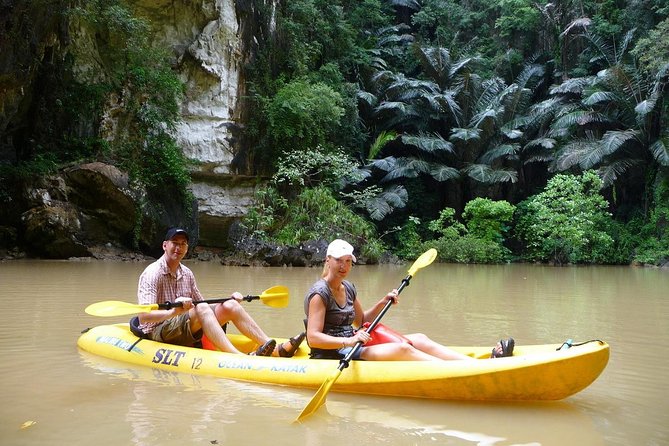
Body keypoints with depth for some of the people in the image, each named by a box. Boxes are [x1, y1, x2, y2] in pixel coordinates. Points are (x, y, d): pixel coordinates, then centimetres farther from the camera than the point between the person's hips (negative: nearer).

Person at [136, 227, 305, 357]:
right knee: (201, 309, -33)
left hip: (185, 331, 7)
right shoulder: (152, 274, -12)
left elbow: (200, 302, 15)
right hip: (157, 332, -7)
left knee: (230, 306, -10)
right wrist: (173, 312, -40)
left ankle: (275, 349, -17)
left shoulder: (186, 273, 12)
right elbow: (143, 317, -23)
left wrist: (230, 299, 1)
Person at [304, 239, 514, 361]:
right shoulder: (319, 293, -14)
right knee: (402, 349, -26)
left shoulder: (348, 288, 11)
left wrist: (382, 303, 5)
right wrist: (348, 341, -32)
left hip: (350, 345, 8)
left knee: (419, 339, -7)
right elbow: (313, 338, -20)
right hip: (332, 355, -8)